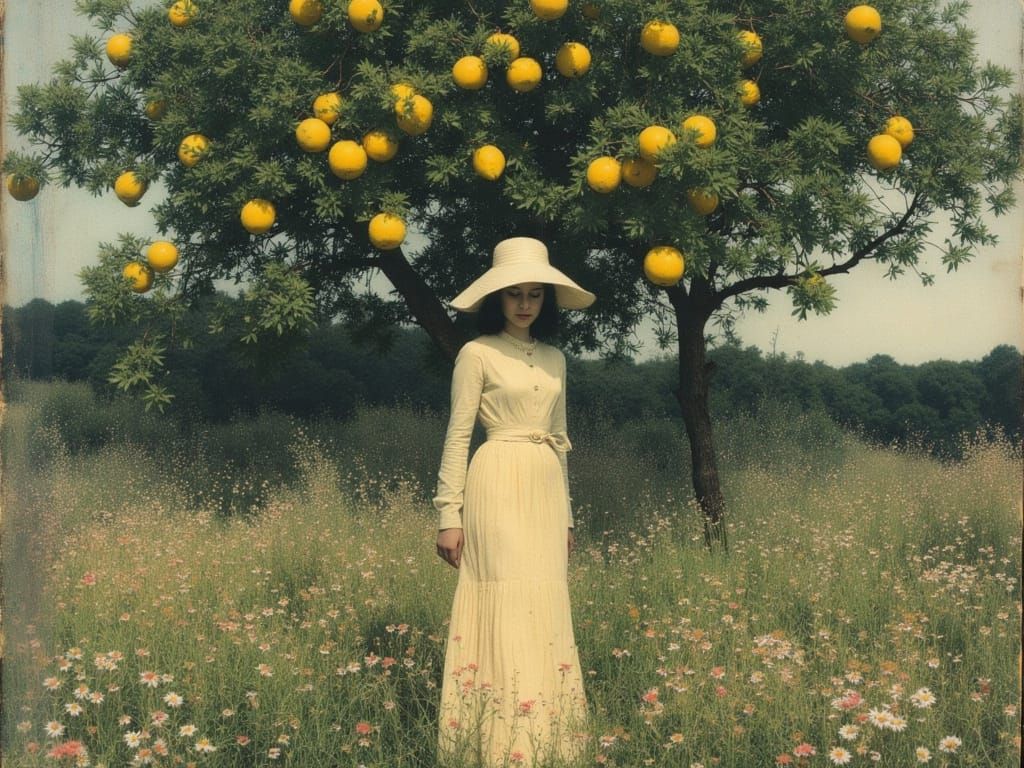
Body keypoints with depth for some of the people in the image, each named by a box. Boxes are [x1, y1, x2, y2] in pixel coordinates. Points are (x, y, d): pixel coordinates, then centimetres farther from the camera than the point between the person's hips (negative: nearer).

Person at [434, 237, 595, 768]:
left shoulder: (554, 359, 14)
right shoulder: (477, 354, -3)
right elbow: (458, 436, -6)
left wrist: (566, 514, 18)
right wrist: (449, 515, -11)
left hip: (547, 491, 6)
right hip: (500, 488, -6)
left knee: (545, 615, 6)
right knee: (506, 612, -9)